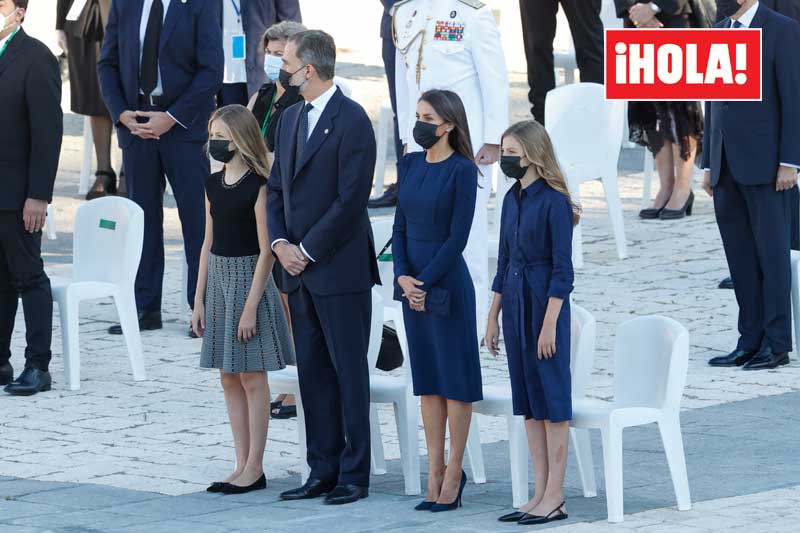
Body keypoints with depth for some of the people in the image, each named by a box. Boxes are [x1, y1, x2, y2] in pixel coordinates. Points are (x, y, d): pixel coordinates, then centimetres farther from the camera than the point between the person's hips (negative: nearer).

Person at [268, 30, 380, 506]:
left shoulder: (352, 120, -12)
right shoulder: (292, 118, 13)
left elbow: (351, 198, -17)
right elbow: (278, 188, 16)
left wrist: (308, 251, -13)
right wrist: (281, 243, 0)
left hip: (340, 269, -8)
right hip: (300, 269, 8)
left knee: (349, 373, -2)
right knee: (313, 374, 10)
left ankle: (354, 475, 2)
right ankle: (323, 471, 15)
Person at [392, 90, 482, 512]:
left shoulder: (462, 171, -10)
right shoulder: (411, 164, 9)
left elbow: (458, 236, -13)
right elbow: (400, 226, 9)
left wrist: (426, 283, -13)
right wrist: (403, 276, -5)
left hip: (447, 282, -7)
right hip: (412, 282, 7)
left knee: (454, 378, 0)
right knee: (427, 380, 9)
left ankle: (453, 475, 5)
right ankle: (435, 473, 13)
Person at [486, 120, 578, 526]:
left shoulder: (554, 202, -13)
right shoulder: (512, 199, 11)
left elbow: (563, 270, -14)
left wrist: (550, 324, -18)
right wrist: (493, 316, 16)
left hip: (545, 303, -8)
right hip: (514, 302, 8)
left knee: (551, 398, -3)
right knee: (527, 400, 9)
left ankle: (554, 498, 1)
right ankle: (540, 494, 13)